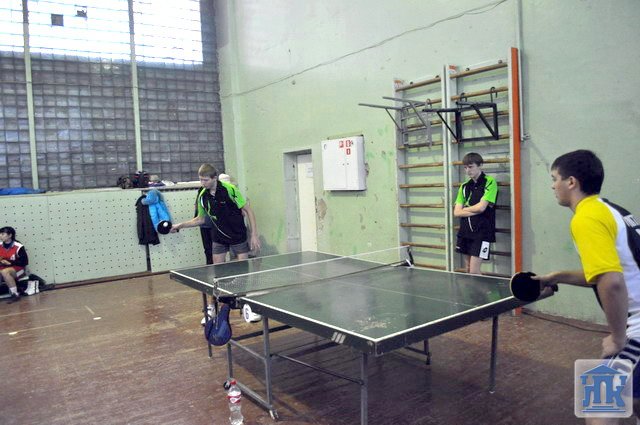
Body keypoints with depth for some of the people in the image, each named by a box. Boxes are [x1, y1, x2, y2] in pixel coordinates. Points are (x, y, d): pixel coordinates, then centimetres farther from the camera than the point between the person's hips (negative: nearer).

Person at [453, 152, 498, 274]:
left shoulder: (490, 182, -7)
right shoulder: (464, 186, 11)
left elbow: (481, 207, -15)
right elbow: (456, 212, 4)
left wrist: (464, 209, 1)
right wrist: (475, 211, -9)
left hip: (482, 232, -6)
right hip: (465, 232, 6)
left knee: (474, 272, -9)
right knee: (468, 270, 11)